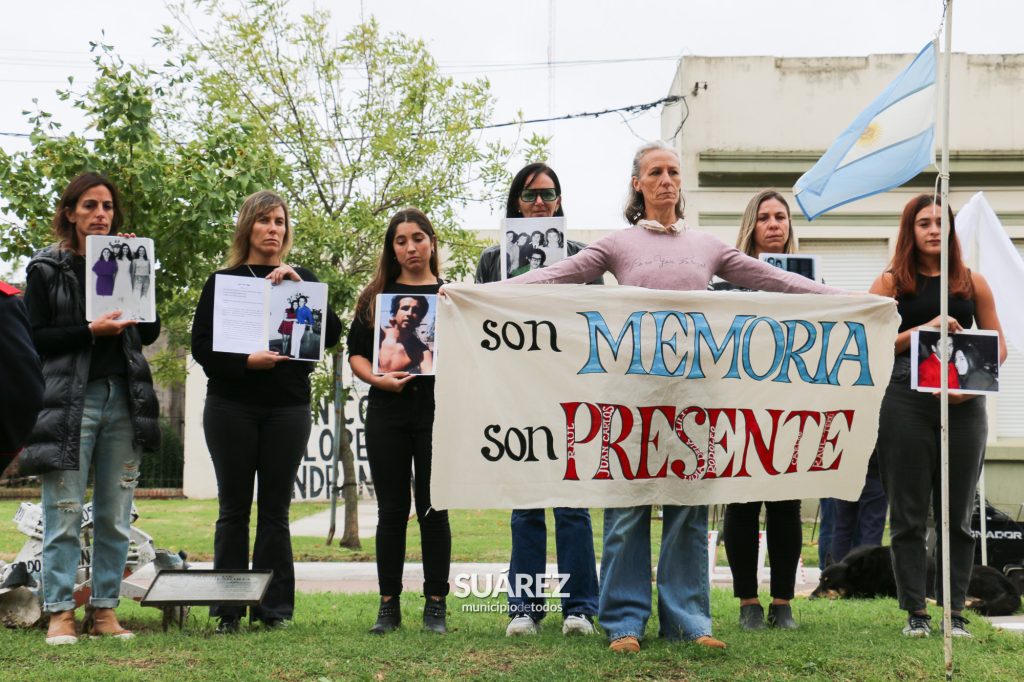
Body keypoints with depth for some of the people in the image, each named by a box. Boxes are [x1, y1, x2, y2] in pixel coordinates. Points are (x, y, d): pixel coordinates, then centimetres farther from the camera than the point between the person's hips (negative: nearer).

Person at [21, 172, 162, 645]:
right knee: (64, 513, -6)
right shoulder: (46, 268, 5)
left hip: (123, 398, 4)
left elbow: (150, 332, 11)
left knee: (114, 515, 4)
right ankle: (59, 612, 0)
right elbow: (35, 339, -2)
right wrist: (90, 330, -14)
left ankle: (105, 609, 11)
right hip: (70, 398, -3)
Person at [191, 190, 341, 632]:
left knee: (275, 509, 1)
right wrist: (246, 362, -16)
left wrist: (301, 289, -10)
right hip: (232, 407, -1)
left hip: (288, 408, 1)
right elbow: (201, 346, 0)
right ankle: (228, 609, 6)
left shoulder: (302, 279, 13)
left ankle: (275, 607, 7)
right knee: (234, 508, 1)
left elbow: (331, 335, 0)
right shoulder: (222, 281, 9)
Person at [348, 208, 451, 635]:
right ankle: (389, 605, 10)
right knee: (392, 510, 4)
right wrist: (379, 378, -10)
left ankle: (435, 606, 9)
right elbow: (356, 354, 9)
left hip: (437, 411, -1)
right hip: (387, 412, 1)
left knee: (433, 509, 1)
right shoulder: (375, 296, 12)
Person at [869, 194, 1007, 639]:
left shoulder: (972, 283, 12)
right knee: (908, 513, 1)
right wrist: (924, 330, -12)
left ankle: (955, 611, 11)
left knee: (957, 513, 5)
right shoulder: (891, 282, 7)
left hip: (963, 404, 2)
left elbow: (998, 344, 11)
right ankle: (915, 612, 7)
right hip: (906, 400, -1)